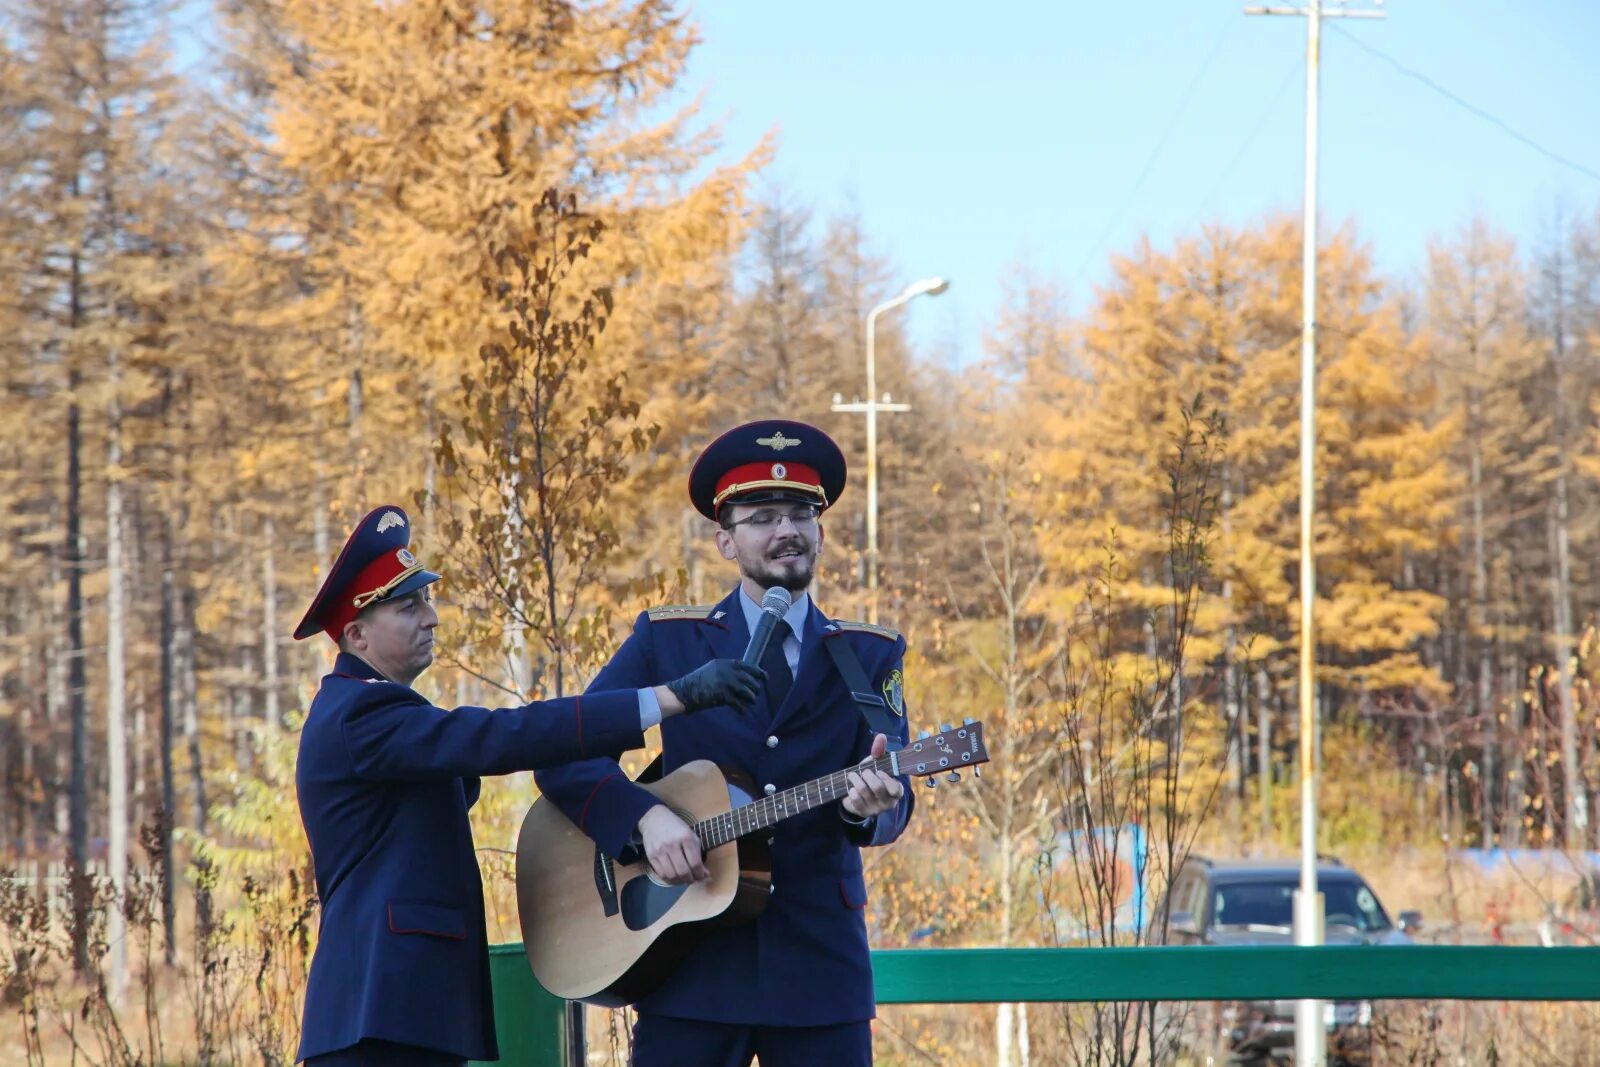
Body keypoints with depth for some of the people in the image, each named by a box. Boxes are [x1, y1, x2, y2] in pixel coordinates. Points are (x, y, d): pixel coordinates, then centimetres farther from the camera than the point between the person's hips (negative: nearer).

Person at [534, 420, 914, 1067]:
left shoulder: (869, 657, 10)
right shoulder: (667, 641, 7)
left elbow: (893, 800, 0)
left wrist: (871, 805, -24)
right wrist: (647, 816, -17)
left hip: (820, 963, 1)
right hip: (691, 959, -1)